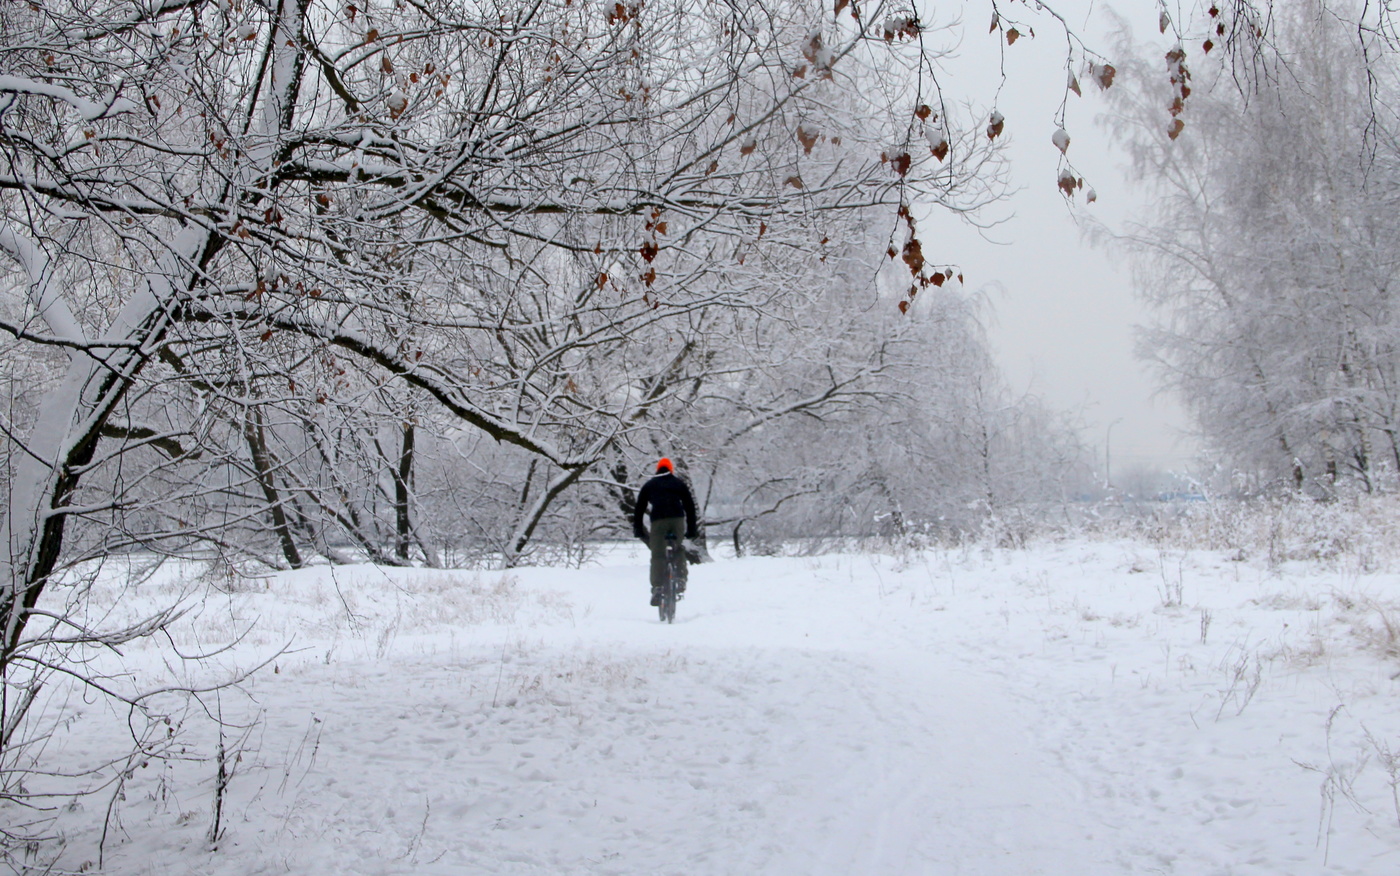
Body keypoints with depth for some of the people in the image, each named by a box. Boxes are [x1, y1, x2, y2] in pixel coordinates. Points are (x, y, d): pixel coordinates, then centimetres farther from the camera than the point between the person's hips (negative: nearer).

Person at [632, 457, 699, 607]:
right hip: (677, 519, 1)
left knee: (658, 556, -4)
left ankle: (657, 589, -16)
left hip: (658, 520, -1)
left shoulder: (649, 485, 24)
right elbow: (690, 506, 20)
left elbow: (639, 507, 19)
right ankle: (681, 580, 7)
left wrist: (638, 529, 22)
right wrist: (691, 529, 23)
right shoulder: (679, 483, 23)